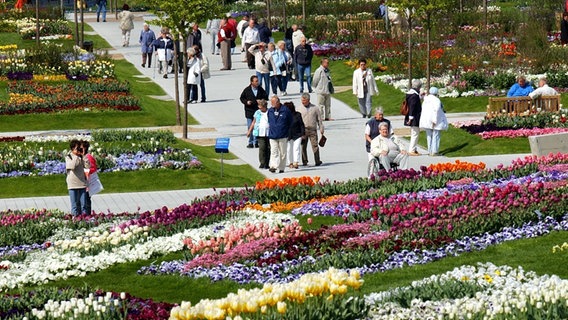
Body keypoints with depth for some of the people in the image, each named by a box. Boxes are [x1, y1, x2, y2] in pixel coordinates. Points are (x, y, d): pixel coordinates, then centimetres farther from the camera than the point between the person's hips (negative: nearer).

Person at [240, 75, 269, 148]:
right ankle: (250, 143, 11)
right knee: (250, 127, 3)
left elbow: (265, 97, 11)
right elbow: (242, 98, 6)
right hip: (249, 111, -1)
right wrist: (246, 102, -12)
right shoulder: (247, 90, -3)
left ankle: (256, 142, 12)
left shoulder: (260, 89, 2)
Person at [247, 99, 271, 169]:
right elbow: (253, 122, 18)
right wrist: (249, 131, 19)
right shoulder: (257, 113, 10)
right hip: (260, 133, 1)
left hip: (269, 133, -1)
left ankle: (266, 164, 12)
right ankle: (262, 163, -6)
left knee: (268, 148, 3)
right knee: (262, 148, -8)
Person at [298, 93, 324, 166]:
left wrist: (321, 129, 10)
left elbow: (319, 119, 12)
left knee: (315, 145, -7)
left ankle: (317, 161, -5)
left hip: (312, 129, -1)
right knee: (303, 146, 1)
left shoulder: (315, 108, 7)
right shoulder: (299, 109, 7)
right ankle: (304, 161, 9)